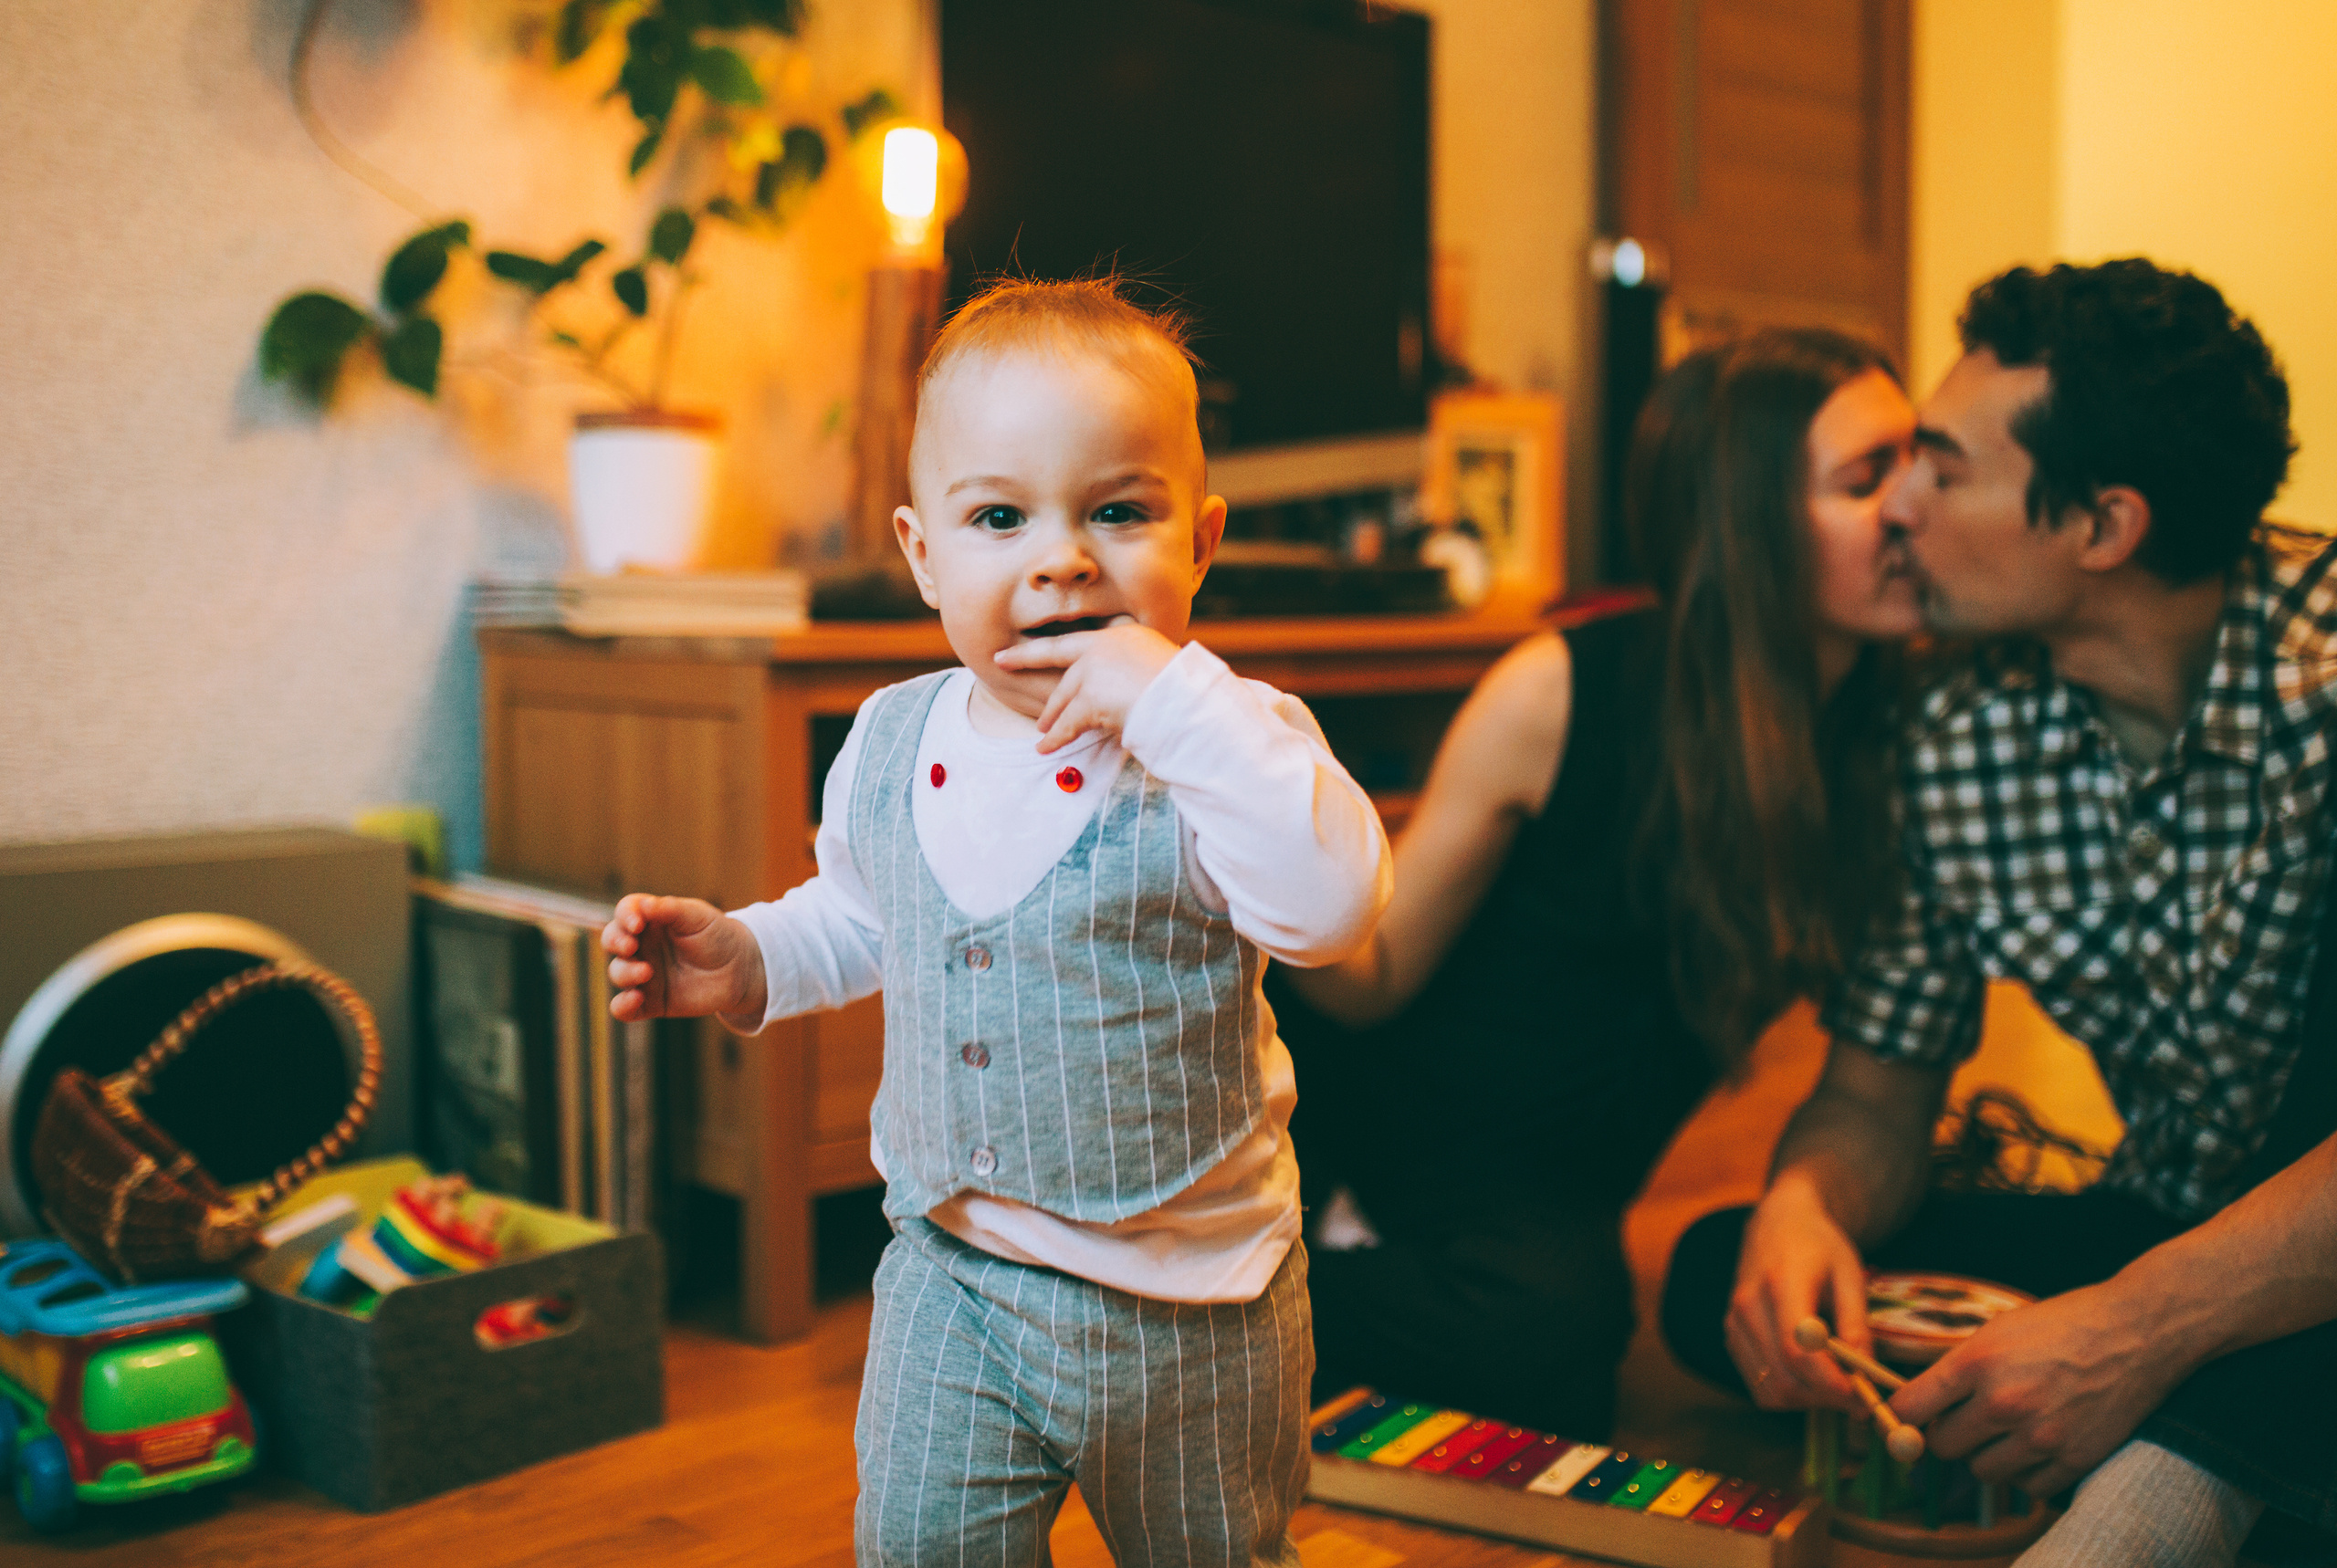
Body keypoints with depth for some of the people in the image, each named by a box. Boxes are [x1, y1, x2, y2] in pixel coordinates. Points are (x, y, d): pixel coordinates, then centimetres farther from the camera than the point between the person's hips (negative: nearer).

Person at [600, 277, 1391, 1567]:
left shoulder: (1220, 746, -18)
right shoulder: (890, 746, -3)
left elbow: (1332, 908, -37)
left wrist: (1178, 702, -38)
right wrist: (747, 959, -2)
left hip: (1187, 1300, -3)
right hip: (953, 1274, 3)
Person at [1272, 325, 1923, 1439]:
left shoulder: (1895, 740, -6)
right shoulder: (1561, 694, -14)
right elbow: (1376, 979, -7)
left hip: (1538, 1196, 2)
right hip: (1351, 1103, -2)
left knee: (1549, 1340, -31)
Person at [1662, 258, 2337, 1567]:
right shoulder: (1960, 745, -5)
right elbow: (1879, 1097, 1)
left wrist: (2143, 1327, -36)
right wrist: (1804, 1205, -21)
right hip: (2178, 1241, 6)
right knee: (1724, 1278, -11)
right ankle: (2225, 1454, -17)